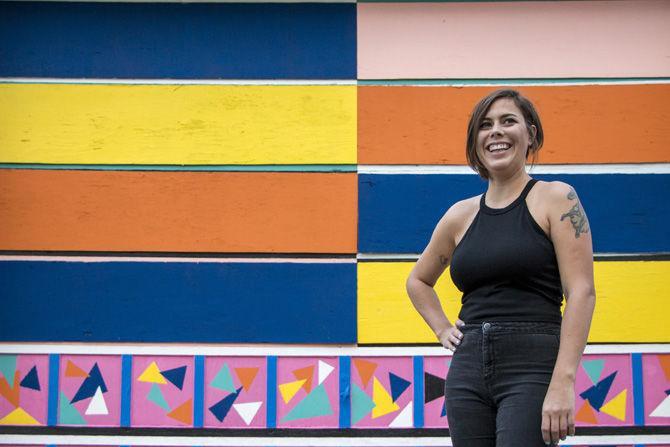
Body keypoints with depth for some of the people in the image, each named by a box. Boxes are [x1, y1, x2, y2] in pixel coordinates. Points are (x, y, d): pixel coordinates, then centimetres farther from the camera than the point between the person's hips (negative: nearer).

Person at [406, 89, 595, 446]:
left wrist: (563, 383, -19)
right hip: (467, 370, 5)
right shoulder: (461, 215, 13)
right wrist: (442, 329, 12)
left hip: (533, 367, -5)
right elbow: (418, 280, 30)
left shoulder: (555, 199, 0)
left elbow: (581, 292, -9)